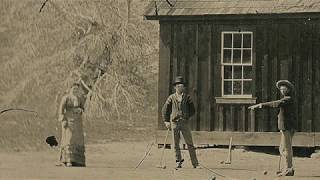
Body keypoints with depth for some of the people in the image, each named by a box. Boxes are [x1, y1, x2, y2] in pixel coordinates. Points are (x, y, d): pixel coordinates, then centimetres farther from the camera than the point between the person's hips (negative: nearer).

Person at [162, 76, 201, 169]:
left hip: (184, 123, 0)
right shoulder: (171, 98, 7)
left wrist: (186, 116, 2)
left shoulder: (187, 97, 7)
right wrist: (166, 121, 1)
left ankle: (195, 163, -2)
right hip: (174, 122, 0)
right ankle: (178, 162, 13)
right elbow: (165, 110, 9)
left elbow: (192, 110, 12)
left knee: (190, 143, -3)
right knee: (176, 144, 2)